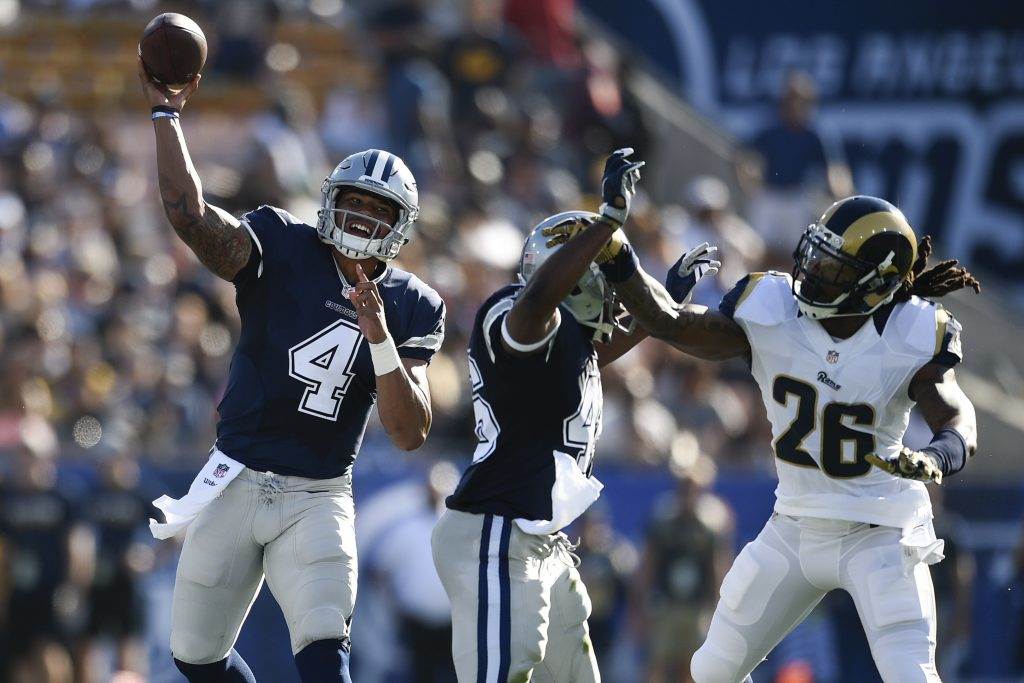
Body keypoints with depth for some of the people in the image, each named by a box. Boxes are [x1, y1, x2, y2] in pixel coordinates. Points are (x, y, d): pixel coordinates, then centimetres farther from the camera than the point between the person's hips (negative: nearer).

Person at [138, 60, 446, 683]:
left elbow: (411, 434, -9)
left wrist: (379, 339, -22)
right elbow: (190, 214, -21)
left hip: (317, 502, -1)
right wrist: (166, 116, -24)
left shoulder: (410, 308, -1)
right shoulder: (281, 248, -5)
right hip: (236, 485, 1)